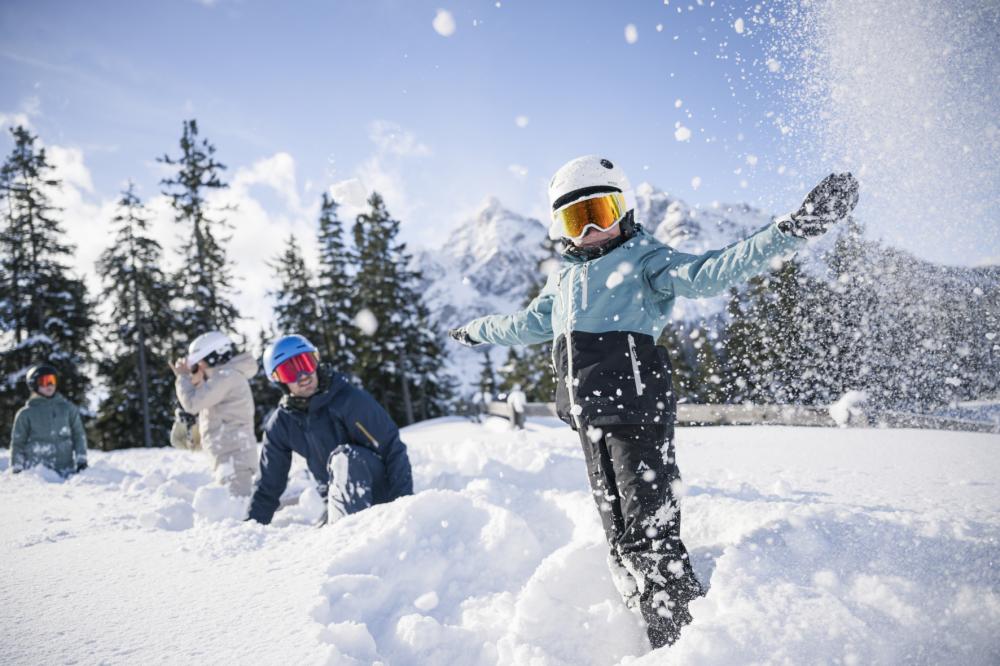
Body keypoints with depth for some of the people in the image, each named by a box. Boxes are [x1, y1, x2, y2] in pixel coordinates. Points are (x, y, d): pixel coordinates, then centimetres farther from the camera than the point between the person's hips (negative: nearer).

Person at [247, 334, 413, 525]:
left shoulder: (350, 400, -18)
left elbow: (393, 448, -19)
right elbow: (269, 485, 10)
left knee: (344, 456, -31)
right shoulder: (280, 425, -1)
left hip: (379, 491, -6)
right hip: (338, 499, 6)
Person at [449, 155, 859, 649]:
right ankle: (656, 636, 20)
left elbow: (708, 273, -14)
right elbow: (527, 325, 38)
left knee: (650, 536, -11)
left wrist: (789, 232, -26)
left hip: (637, 414, -7)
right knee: (623, 540, 9)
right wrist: (476, 331, 51)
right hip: (592, 421, 7)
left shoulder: (643, 259, 3)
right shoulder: (563, 278, 22)